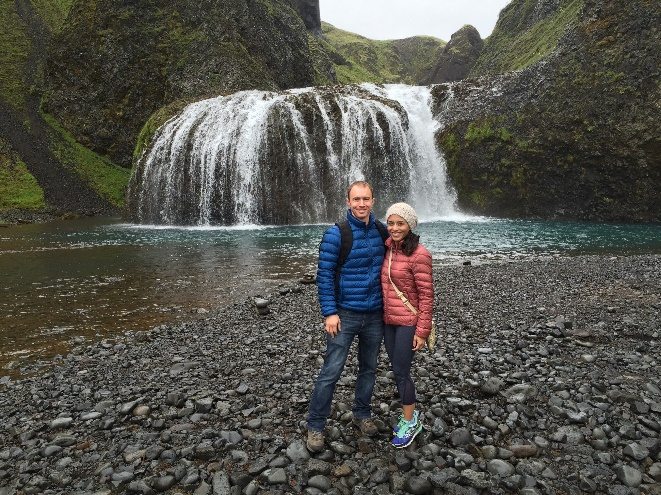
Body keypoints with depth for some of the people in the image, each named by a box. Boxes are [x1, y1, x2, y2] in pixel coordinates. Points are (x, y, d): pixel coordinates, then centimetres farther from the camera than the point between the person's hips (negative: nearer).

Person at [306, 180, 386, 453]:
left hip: (375, 315, 5)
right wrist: (329, 313, -15)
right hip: (345, 315, -4)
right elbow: (324, 275, -11)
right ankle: (315, 426, 15)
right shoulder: (336, 234, -12)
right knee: (330, 372, 0)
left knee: (368, 368, 17)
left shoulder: (382, 232, 2)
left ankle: (362, 414, 37)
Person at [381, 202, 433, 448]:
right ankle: (411, 415, 33)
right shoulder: (388, 248, 3)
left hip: (408, 322, -7)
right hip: (388, 320, 7)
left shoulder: (419, 255, -18)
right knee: (397, 369, 15)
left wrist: (422, 332, -16)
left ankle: (410, 422, 21)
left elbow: (427, 295, -16)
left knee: (401, 372, 1)